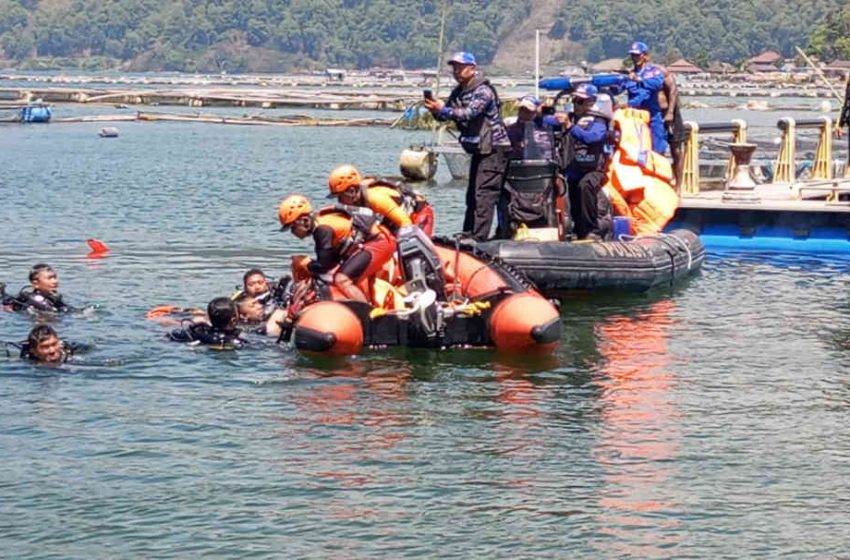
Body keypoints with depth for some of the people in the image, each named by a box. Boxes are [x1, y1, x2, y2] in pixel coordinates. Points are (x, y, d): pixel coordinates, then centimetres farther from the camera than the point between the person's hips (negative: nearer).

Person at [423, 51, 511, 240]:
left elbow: (469, 113, -29)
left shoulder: (483, 91, -15)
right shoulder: (459, 92, 13)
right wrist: (435, 110, -12)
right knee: (472, 196, 12)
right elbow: (445, 114, 10)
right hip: (479, 150, 10)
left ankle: (478, 239, -21)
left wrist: (442, 109, -31)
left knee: (484, 195, -16)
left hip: (494, 149, -10)